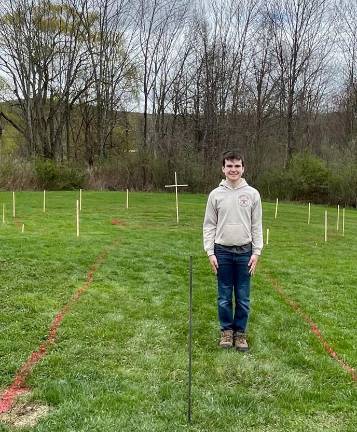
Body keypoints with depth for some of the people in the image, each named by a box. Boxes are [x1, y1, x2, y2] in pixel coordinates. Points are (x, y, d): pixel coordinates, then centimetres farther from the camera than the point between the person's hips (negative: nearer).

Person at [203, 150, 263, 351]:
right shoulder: (216, 194, 1)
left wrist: (256, 252, -3)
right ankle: (227, 330, 24)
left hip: (245, 252, 0)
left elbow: (257, 226, 3)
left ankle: (241, 332, 22)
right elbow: (209, 225, 3)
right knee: (224, 296, 8)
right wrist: (210, 252, -4)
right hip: (222, 252, 0)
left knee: (243, 297, 7)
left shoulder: (252, 194, 1)